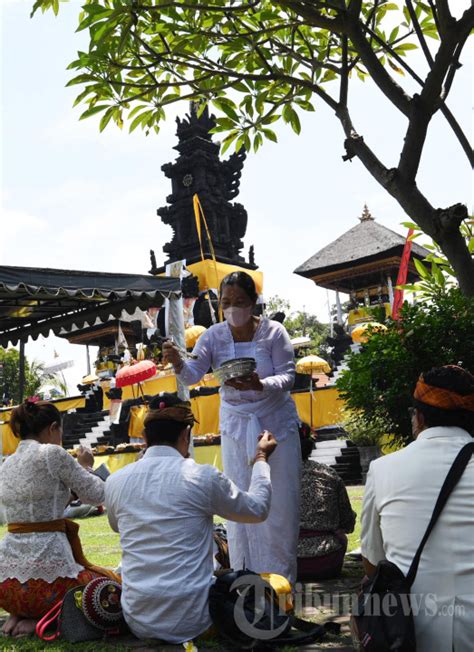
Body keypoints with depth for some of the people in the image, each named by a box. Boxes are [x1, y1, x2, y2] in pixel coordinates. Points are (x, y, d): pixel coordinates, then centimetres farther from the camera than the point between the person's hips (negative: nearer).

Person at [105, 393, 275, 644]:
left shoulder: (114, 482, -2)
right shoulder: (203, 477, -11)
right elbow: (257, 510, 6)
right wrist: (261, 459, 21)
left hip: (138, 622, 4)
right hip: (190, 621, -4)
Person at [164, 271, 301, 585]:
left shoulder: (274, 332, -13)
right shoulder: (214, 336, -8)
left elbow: (288, 376, -17)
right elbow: (194, 373, -18)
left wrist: (259, 386, -37)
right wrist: (178, 363, -41)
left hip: (276, 421, -1)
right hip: (236, 424, 2)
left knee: (281, 498, 4)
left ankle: (281, 571, 23)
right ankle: (247, 571, 23)